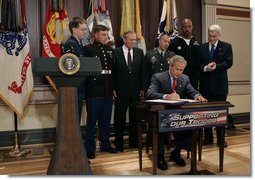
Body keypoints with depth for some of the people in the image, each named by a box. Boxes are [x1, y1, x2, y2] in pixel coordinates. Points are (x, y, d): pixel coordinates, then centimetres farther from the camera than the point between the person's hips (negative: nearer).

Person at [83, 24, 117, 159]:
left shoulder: (110, 50, 15)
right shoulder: (88, 49, -2)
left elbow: (114, 68, 15)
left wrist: (114, 87, 10)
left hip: (108, 91, 6)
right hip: (94, 91, -5)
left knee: (106, 120, 14)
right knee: (92, 121, 4)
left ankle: (105, 144, 27)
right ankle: (90, 148, 14)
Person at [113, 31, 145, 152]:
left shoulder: (139, 52, 7)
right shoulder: (116, 52, -1)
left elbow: (142, 71, 6)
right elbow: (113, 71, -2)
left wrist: (142, 88, 1)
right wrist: (113, 88, -6)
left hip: (136, 90, 3)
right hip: (121, 90, -3)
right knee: (120, 118, 4)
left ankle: (133, 141, 25)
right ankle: (119, 144, 16)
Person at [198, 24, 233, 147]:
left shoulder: (226, 47, 5)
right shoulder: (202, 47, 9)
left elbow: (229, 62, -6)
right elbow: (198, 64, 3)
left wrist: (216, 66, -20)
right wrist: (205, 68, -16)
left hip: (220, 84, -2)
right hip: (205, 85, 2)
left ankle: (221, 139, 15)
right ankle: (208, 138, 18)